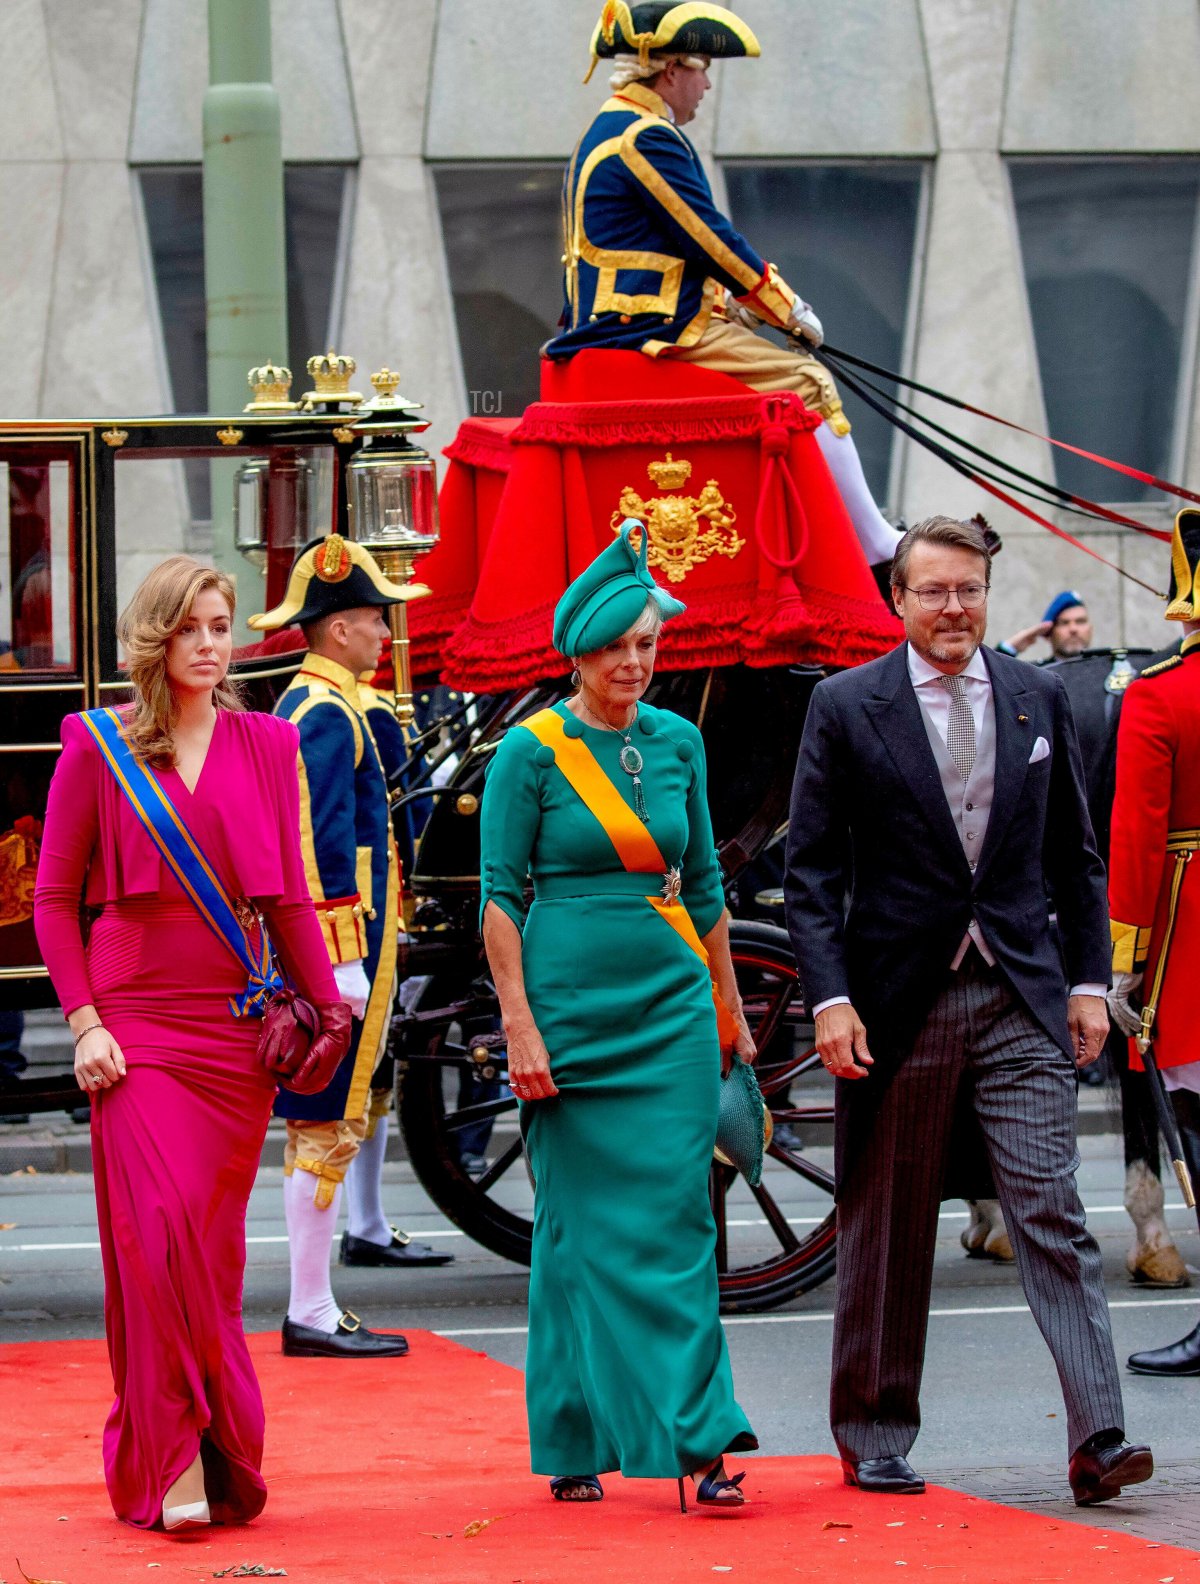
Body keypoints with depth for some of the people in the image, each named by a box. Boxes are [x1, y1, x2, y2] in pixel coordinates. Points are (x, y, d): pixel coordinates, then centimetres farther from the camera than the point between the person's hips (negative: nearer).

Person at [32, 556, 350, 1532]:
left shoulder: (264, 745, 11)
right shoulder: (97, 747, 3)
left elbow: (289, 895, 15)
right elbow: (55, 896, 4)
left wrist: (327, 1006, 9)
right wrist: (84, 1021, -5)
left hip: (235, 1026, 3)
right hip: (135, 1023, -3)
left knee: (213, 1249, 3)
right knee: (159, 1231, -15)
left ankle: (200, 1450, 13)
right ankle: (174, 1456, -11)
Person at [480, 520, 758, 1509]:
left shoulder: (678, 742, 9)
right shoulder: (531, 751, -4)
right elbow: (499, 895, -5)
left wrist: (730, 1013, 19)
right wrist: (519, 1026, -12)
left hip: (671, 1005, 3)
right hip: (571, 1006, -3)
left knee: (676, 1220, -4)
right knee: (580, 1224, 1)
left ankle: (697, 1439, -8)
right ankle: (575, 1444, 9)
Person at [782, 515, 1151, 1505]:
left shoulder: (1038, 699, 8)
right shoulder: (847, 707, 0)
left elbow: (1074, 854, 14)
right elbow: (811, 869, -1)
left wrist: (1089, 978, 5)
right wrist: (829, 996, -11)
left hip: (1022, 997, 2)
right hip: (899, 1002, -1)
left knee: (1053, 1212, -8)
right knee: (887, 1230, 7)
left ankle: (1098, 1441, -14)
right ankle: (874, 1439, 20)